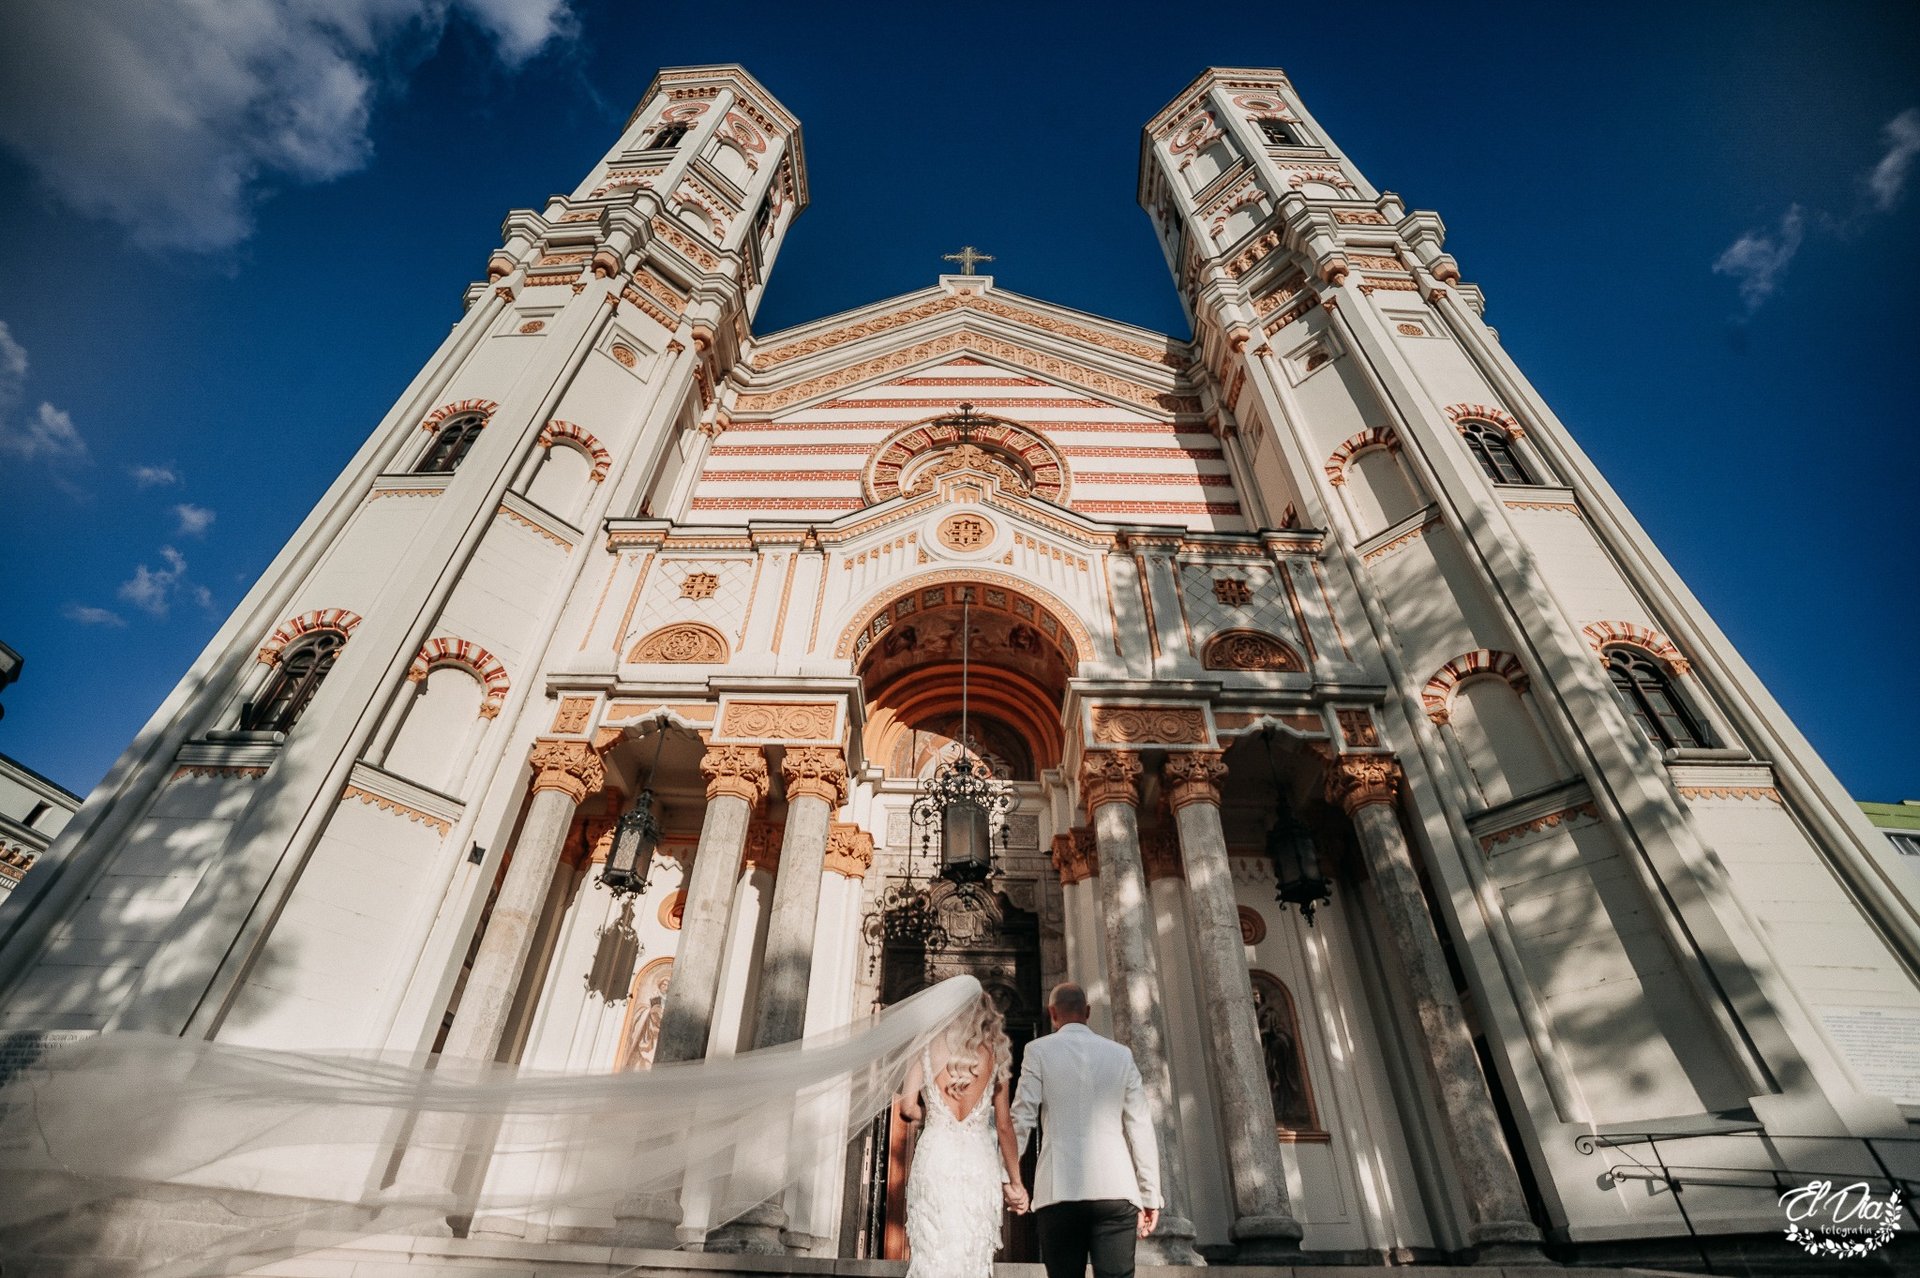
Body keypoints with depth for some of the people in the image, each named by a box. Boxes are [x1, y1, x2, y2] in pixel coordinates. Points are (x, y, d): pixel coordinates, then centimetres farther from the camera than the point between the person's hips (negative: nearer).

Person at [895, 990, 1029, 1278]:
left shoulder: (928, 1051, 2)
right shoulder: (993, 1056, 4)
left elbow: (908, 1108, -4)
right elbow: (1004, 1125, 5)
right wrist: (1014, 1180, 12)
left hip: (935, 1154, -1)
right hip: (979, 1160, 1)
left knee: (932, 1250, 6)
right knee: (974, 1254, 9)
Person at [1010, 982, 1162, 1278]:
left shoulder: (1039, 1050, 4)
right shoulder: (1121, 1054, 9)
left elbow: (1021, 1118, -1)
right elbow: (1141, 1128, 8)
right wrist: (1150, 1195, 13)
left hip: (1061, 1190, -1)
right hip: (1116, 1190, 1)